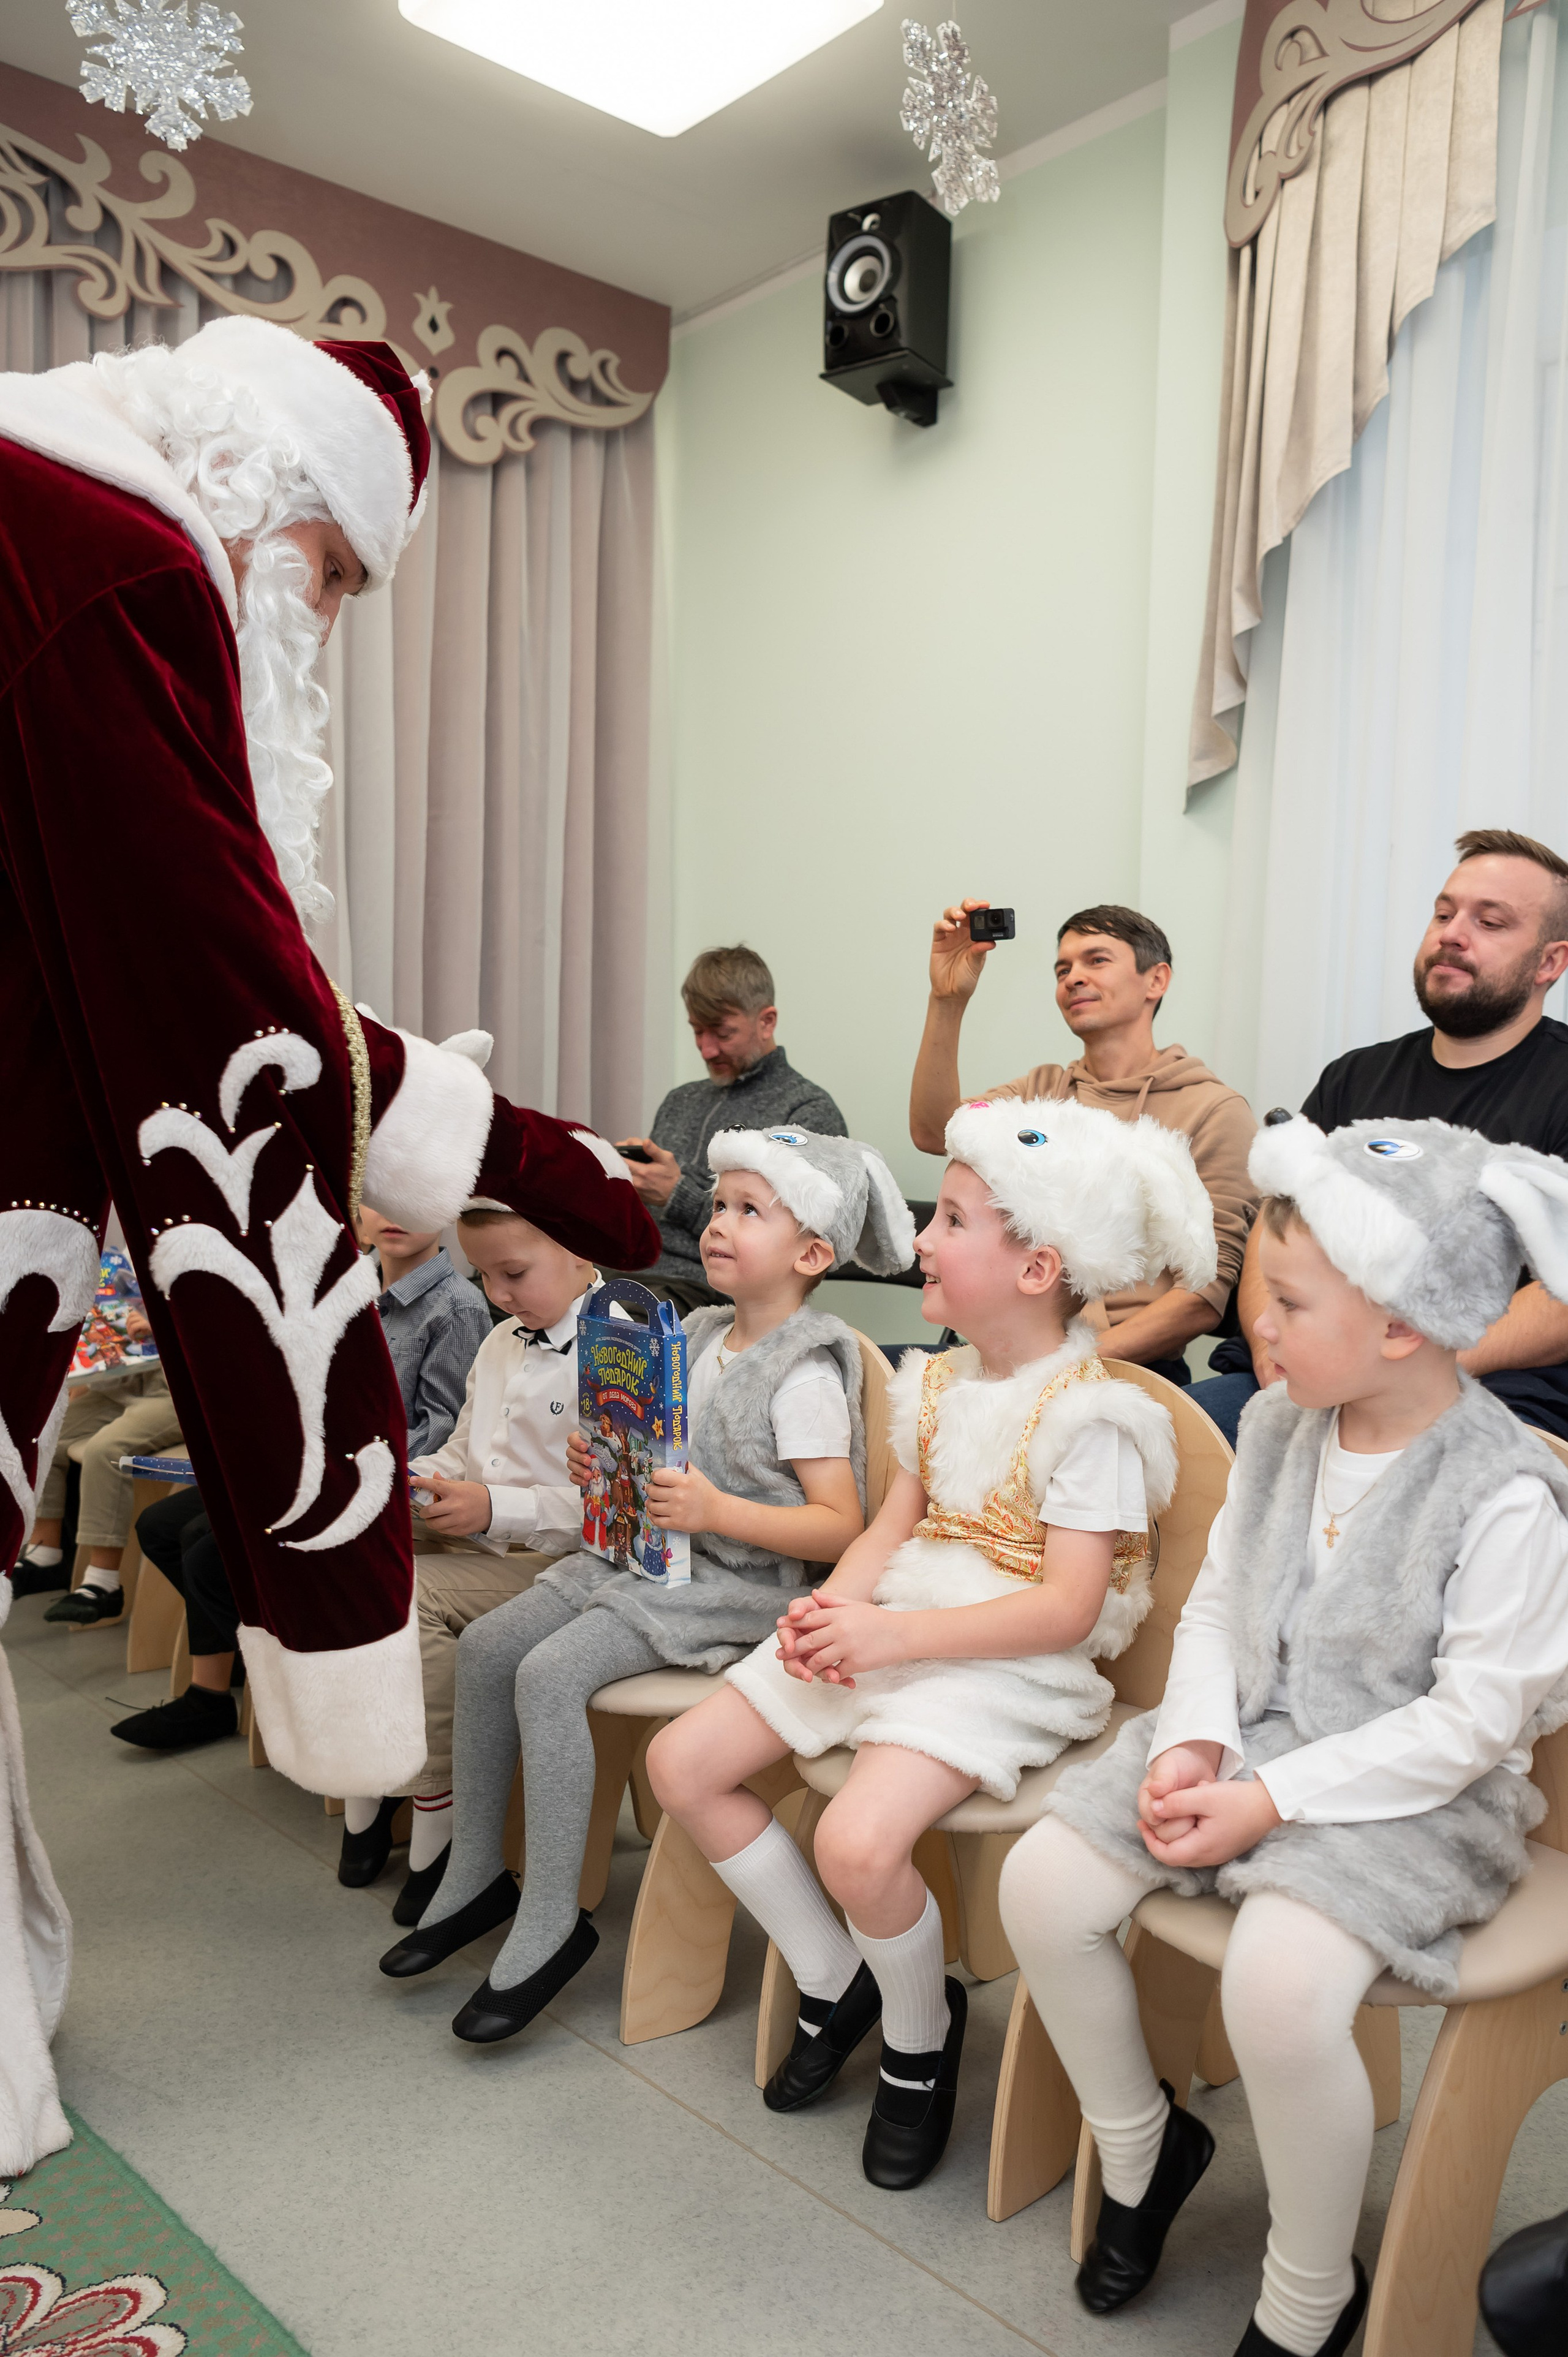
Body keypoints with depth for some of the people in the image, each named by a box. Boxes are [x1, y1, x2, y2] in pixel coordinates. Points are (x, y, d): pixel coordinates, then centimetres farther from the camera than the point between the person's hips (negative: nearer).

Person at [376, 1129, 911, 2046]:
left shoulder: (806, 1377, -15)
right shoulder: (698, 1337, 11)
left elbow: (841, 1526, -20)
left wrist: (716, 1509, -29)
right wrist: (604, 1467, -1)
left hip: (734, 1584, -9)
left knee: (550, 1672, -24)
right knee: (486, 1646, 1)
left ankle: (552, 1919, -10)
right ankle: (477, 1874, 15)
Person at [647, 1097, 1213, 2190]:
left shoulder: (1088, 1415, -15)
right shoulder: (940, 1383, 10)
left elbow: (1067, 1608, -20)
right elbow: (894, 1527, 12)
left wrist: (893, 1634, -24)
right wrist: (832, 1605, -10)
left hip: (1012, 1664, -8)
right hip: (889, 1632, 8)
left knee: (858, 1843, -30)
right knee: (682, 1761, 1)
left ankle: (920, 2039, 5)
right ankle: (835, 1980, 18)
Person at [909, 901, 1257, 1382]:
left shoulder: (1215, 1111, 2)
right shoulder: (1043, 1089, 18)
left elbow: (1207, 1294, -5)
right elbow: (933, 1134, -1)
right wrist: (947, 1000, -9)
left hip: (1130, 1366, -4)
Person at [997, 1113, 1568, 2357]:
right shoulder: (1278, 1425, 1)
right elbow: (1218, 1602, 7)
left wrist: (1273, 1801, -20)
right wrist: (1192, 1742, -9)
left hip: (1411, 1789, -6)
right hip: (1252, 1734, 7)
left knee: (1278, 1984, -31)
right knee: (1041, 1884, -7)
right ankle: (1143, 2147, 21)